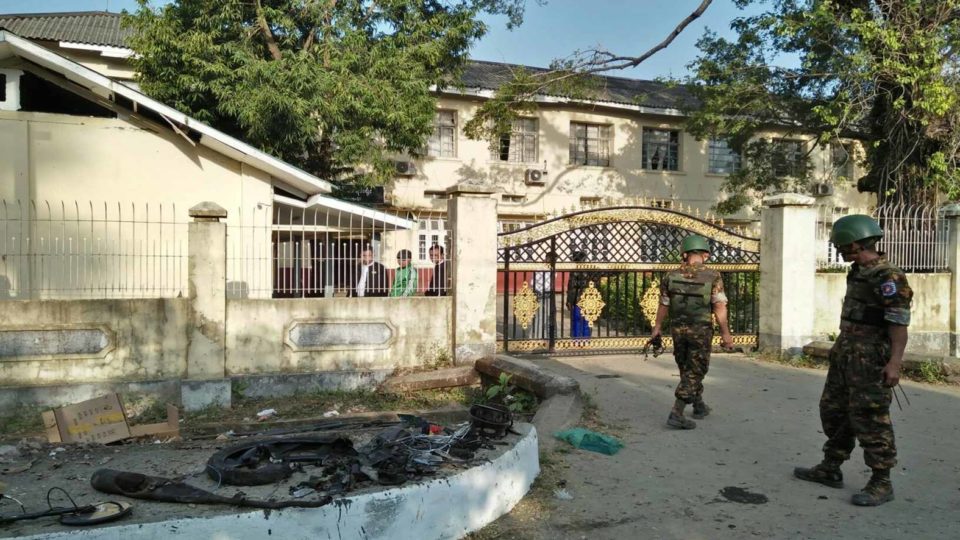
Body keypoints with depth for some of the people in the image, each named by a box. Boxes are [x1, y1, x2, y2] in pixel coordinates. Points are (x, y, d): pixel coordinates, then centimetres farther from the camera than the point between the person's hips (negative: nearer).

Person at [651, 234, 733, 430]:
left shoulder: (671, 276, -2)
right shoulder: (712, 277, -11)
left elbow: (664, 305, 4)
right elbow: (719, 307, -14)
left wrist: (657, 327, 16)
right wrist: (726, 334, -9)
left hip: (678, 329, 4)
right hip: (701, 330, -3)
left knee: (687, 368, 20)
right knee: (694, 372, 3)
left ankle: (699, 405, 35)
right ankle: (676, 414, -5)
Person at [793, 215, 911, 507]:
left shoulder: (888, 277, -16)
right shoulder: (858, 272, 12)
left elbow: (899, 322, -20)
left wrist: (895, 362, -26)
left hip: (869, 359, -10)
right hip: (844, 353, 10)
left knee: (870, 418, -5)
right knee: (833, 410, 14)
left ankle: (881, 482, 7)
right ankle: (830, 469, 25)